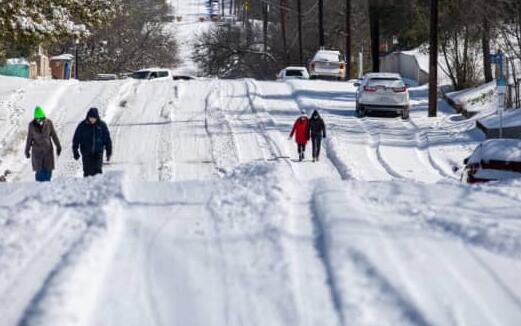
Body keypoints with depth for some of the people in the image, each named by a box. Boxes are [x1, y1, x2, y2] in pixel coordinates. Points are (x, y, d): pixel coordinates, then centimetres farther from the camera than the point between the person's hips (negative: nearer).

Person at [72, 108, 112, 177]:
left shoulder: (102, 125, 1)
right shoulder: (82, 126, -2)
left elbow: (107, 140, 9)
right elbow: (76, 139, 5)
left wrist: (109, 153, 7)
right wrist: (75, 152, 3)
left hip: (98, 154, 0)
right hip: (86, 154, 0)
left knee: (98, 171, -11)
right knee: (88, 172, -3)